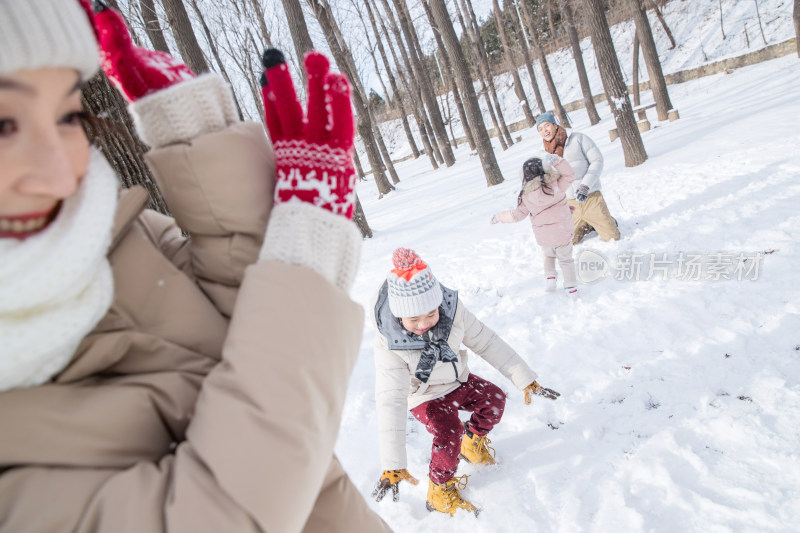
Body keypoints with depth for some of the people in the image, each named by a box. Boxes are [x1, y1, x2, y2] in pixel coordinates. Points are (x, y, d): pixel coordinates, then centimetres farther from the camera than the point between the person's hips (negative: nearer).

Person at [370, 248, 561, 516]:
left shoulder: (452, 309, -25)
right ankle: (439, 491, 1)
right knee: (449, 432, -25)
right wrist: (393, 464, -38)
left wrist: (526, 380, -14)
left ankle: (473, 440, 20)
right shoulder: (388, 342, -33)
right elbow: (390, 400, -35)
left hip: (457, 381, 4)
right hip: (424, 397, -4)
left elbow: (486, 342, -15)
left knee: (494, 399, -10)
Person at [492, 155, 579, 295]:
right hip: (563, 232, -1)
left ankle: (549, 277, 19)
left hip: (543, 237, 1)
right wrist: (557, 161, -13)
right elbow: (569, 175, -3)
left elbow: (517, 214, -4)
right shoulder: (556, 185, -15)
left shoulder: (526, 196, -12)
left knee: (548, 256, 31)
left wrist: (499, 217, 10)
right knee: (566, 259, 17)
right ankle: (571, 286, 17)